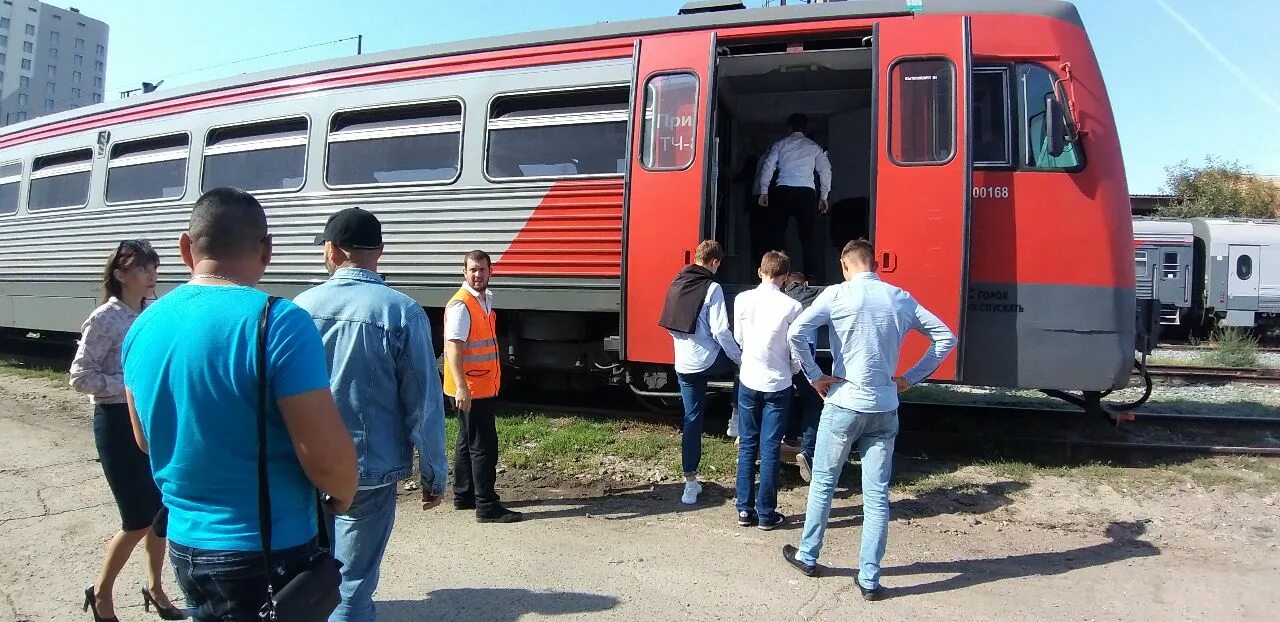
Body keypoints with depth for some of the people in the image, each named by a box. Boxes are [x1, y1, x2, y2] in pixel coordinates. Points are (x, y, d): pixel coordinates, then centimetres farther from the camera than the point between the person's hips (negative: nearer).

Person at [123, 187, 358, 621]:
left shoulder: (143, 326, 0)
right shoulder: (278, 322, -23)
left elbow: (145, 439, 13)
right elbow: (326, 455, -25)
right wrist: (343, 495, -4)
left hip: (184, 544, 7)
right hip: (267, 554, -7)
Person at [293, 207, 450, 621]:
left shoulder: (301, 307, -2)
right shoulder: (402, 312, -14)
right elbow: (424, 404, -12)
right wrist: (434, 474, -1)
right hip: (369, 471, -4)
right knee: (352, 586, 8)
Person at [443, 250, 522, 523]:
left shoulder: (485, 300, 13)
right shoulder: (461, 305, -17)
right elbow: (453, 347, -25)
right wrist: (461, 387, -32)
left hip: (483, 387, 10)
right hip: (469, 390, -10)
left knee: (468, 442, 17)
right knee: (484, 445, -7)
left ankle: (464, 495, 29)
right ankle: (487, 506, -1)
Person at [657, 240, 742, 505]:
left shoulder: (676, 283, 8)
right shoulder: (712, 288, -11)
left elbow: (669, 324, 14)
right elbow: (720, 331, -16)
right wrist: (740, 358, -5)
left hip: (684, 365, 6)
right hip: (709, 361, -5)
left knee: (691, 419, 11)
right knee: (742, 363, 24)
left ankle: (691, 483, 14)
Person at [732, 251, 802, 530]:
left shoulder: (742, 299, -7)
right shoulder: (791, 307, -14)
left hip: (748, 381, 2)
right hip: (777, 385, -2)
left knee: (747, 447, 12)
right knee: (770, 450, 5)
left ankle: (745, 509, 17)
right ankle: (766, 514, 13)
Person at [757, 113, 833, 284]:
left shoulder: (780, 144, 12)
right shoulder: (814, 146, 15)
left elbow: (768, 166, 4)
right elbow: (825, 170, 10)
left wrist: (763, 191, 5)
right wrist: (823, 196, 14)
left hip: (783, 191, 0)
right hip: (807, 192, 1)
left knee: (778, 232, 6)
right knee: (807, 234, 1)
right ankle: (813, 275, -10)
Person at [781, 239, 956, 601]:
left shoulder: (837, 294, -7)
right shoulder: (901, 298, 5)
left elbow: (796, 333, -19)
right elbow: (946, 338, 8)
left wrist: (814, 376, -9)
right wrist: (911, 378, 7)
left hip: (844, 405, -3)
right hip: (884, 409, 3)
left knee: (823, 484, 13)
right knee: (877, 496, 8)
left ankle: (807, 556, 28)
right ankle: (869, 578, 13)